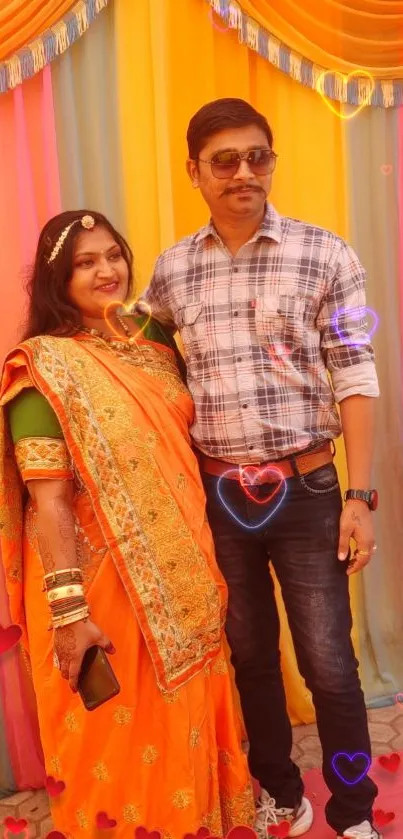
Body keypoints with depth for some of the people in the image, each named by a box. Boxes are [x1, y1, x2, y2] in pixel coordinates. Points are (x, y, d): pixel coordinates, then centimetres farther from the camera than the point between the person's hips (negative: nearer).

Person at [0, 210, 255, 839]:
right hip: (104, 586, -6)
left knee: (184, 718, 23)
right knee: (118, 734, 14)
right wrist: (68, 610, -20)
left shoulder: (153, 340, 4)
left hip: (178, 577, 6)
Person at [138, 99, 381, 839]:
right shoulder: (170, 270, 3)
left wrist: (359, 494, -11)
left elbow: (355, 380, -6)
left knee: (327, 660, 6)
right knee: (248, 653, 17)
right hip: (214, 494, 3)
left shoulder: (325, 255, -4)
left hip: (304, 489, -2)